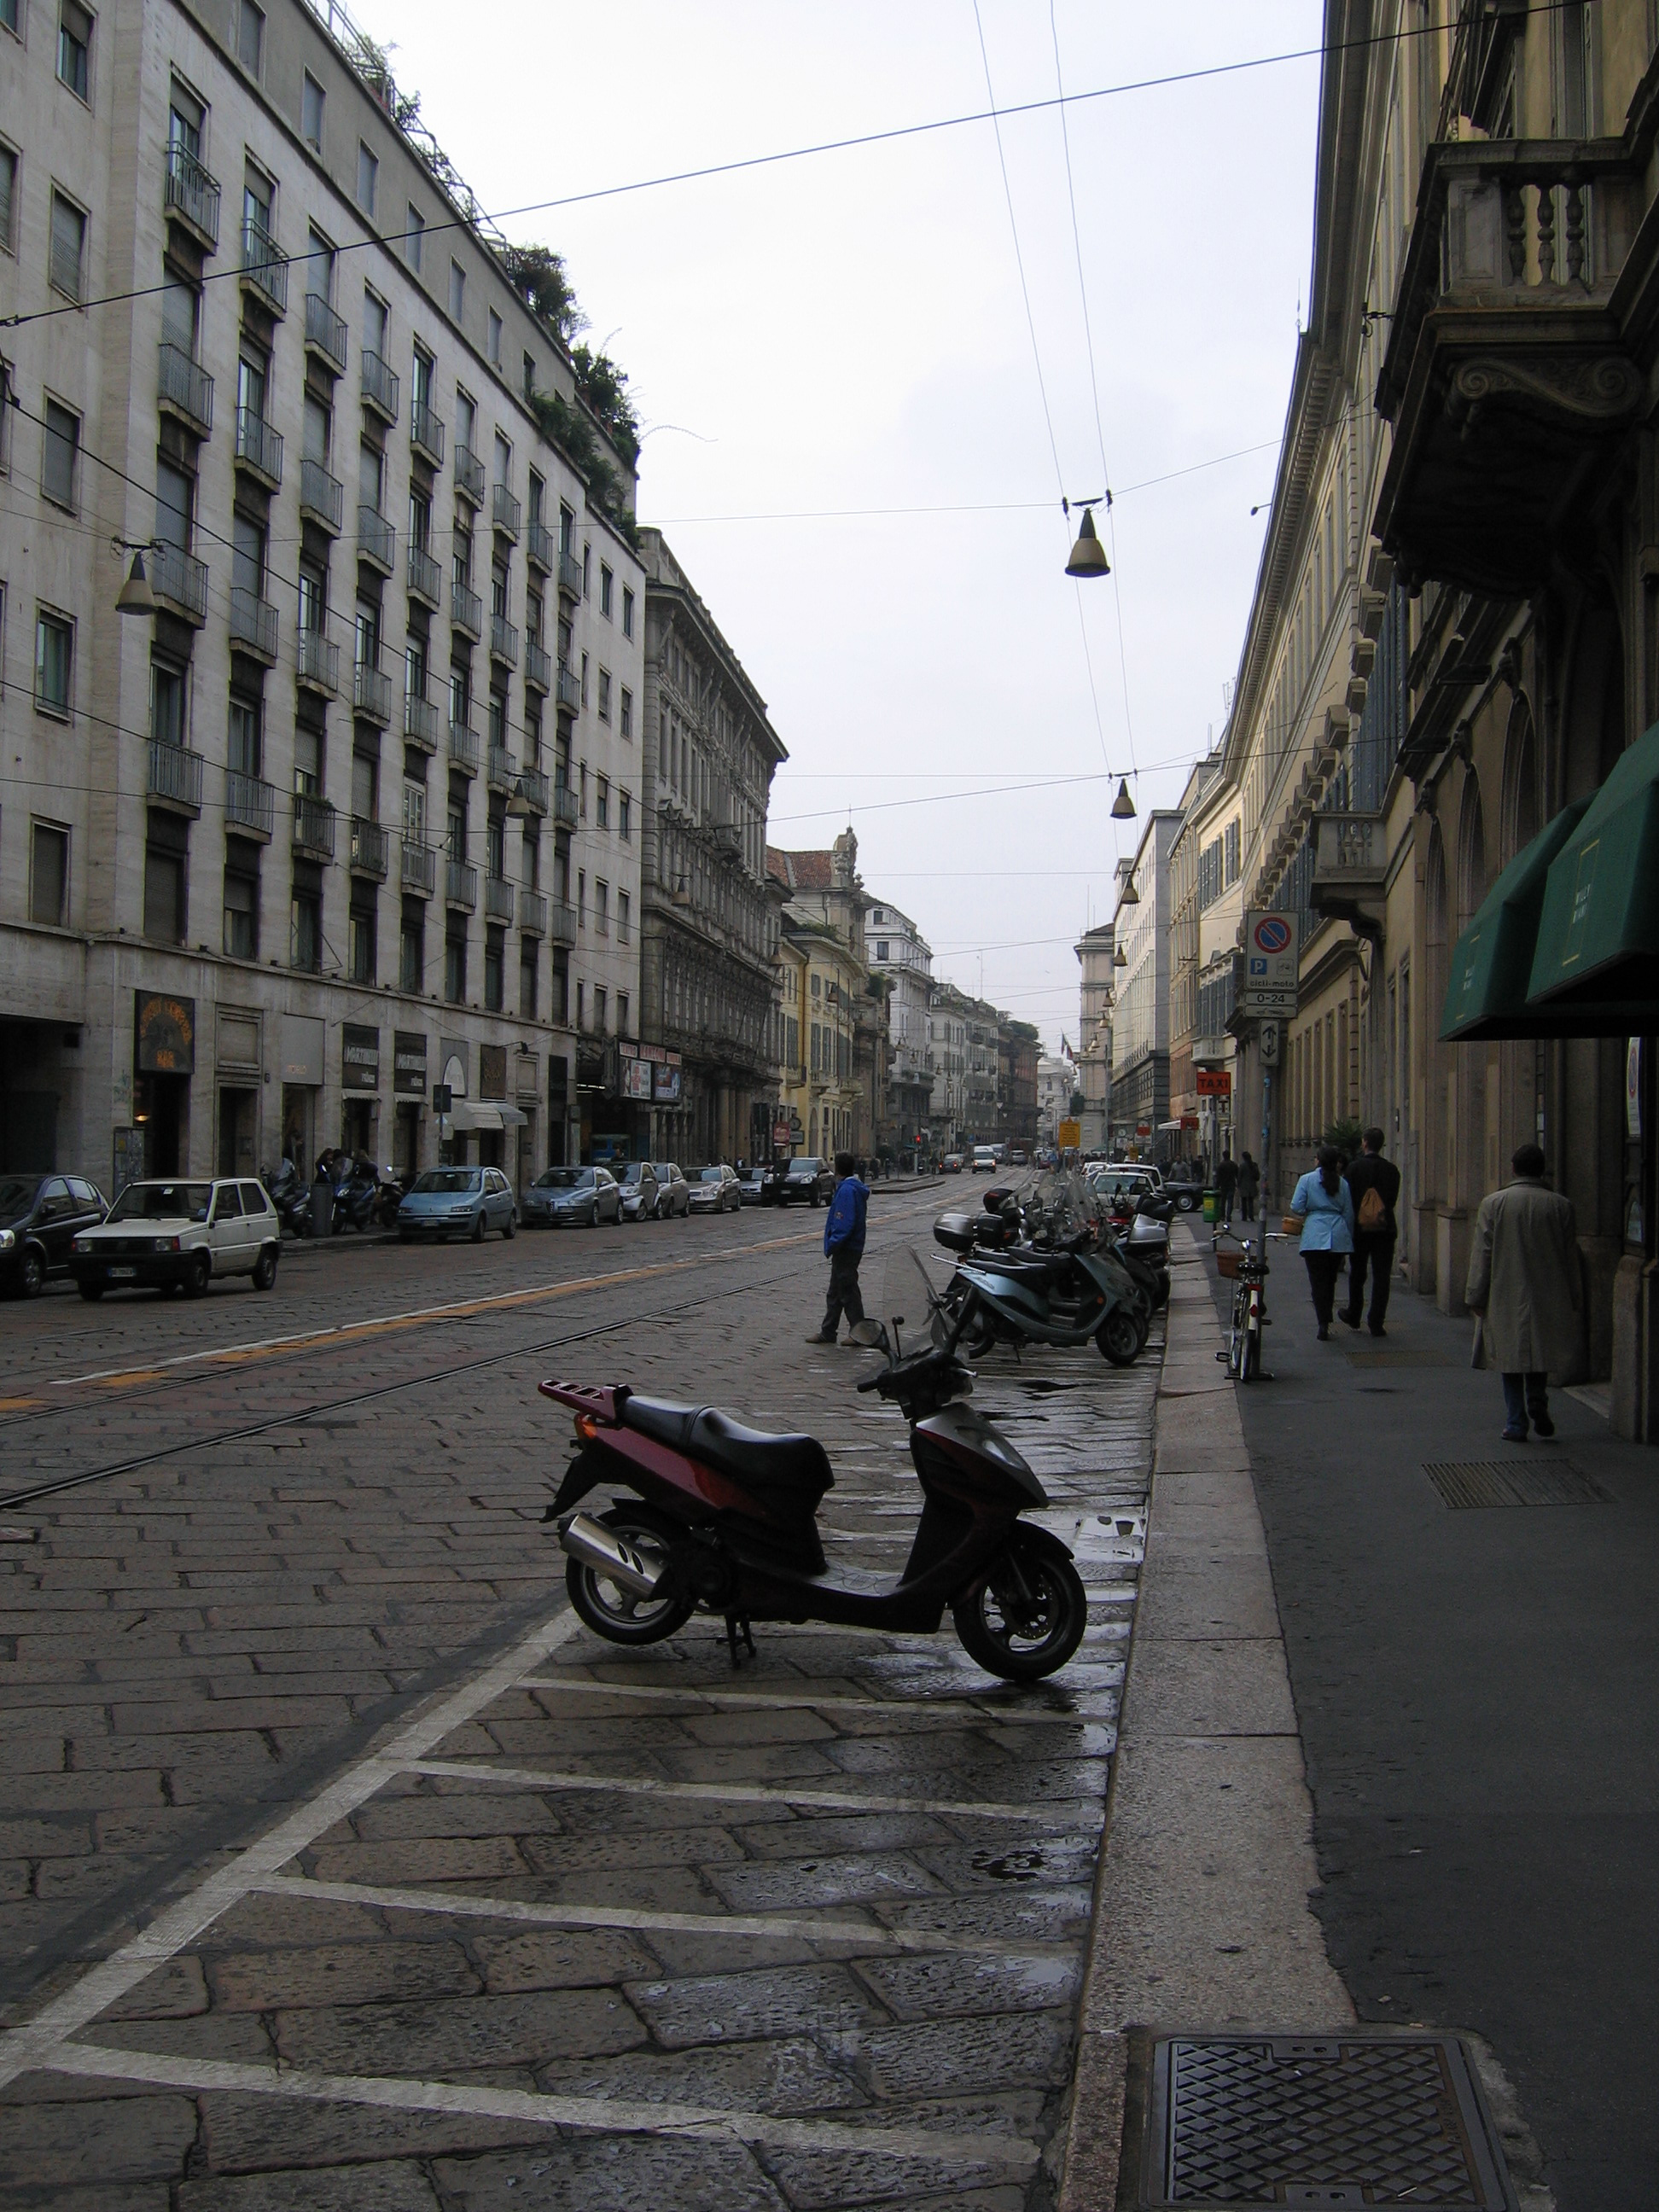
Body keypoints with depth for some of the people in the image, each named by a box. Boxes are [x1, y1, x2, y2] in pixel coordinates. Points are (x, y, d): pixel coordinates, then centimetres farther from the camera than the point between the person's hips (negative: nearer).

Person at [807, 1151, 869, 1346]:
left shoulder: (846, 1190, -19)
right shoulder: (856, 1188, 13)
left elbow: (845, 1224, -26)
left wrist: (832, 1244, -22)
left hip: (845, 1249, -10)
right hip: (853, 1247, 10)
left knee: (847, 1292, -3)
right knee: (836, 1292, 15)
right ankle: (827, 1332, 21)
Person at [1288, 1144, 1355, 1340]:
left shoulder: (1307, 1180, -1)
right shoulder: (1342, 1183, 8)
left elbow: (1296, 1208, -6)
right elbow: (1349, 1213, 11)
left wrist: (1302, 1216, 16)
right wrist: (1349, 1239, 20)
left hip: (1315, 1236, -3)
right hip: (1339, 1236, 3)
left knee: (1318, 1281, -3)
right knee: (1330, 1280, 14)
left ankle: (1323, 1324, -14)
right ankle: (1326, 1320, 22)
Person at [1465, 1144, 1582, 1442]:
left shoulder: (1493, 1203, -5)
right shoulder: (1561, 1206, -1)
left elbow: (1482, 1254, -2)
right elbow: (1570, 1258, 4)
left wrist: (1475, 1296, 5)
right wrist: (1575, 1301, 12)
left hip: (1506, 1297, -1)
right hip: (1549, 1299, 1)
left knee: (1512, 1355, 7)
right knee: (1540, 1348, 18)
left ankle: (1516, 1424, 6)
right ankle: (1538, 1400, -5)